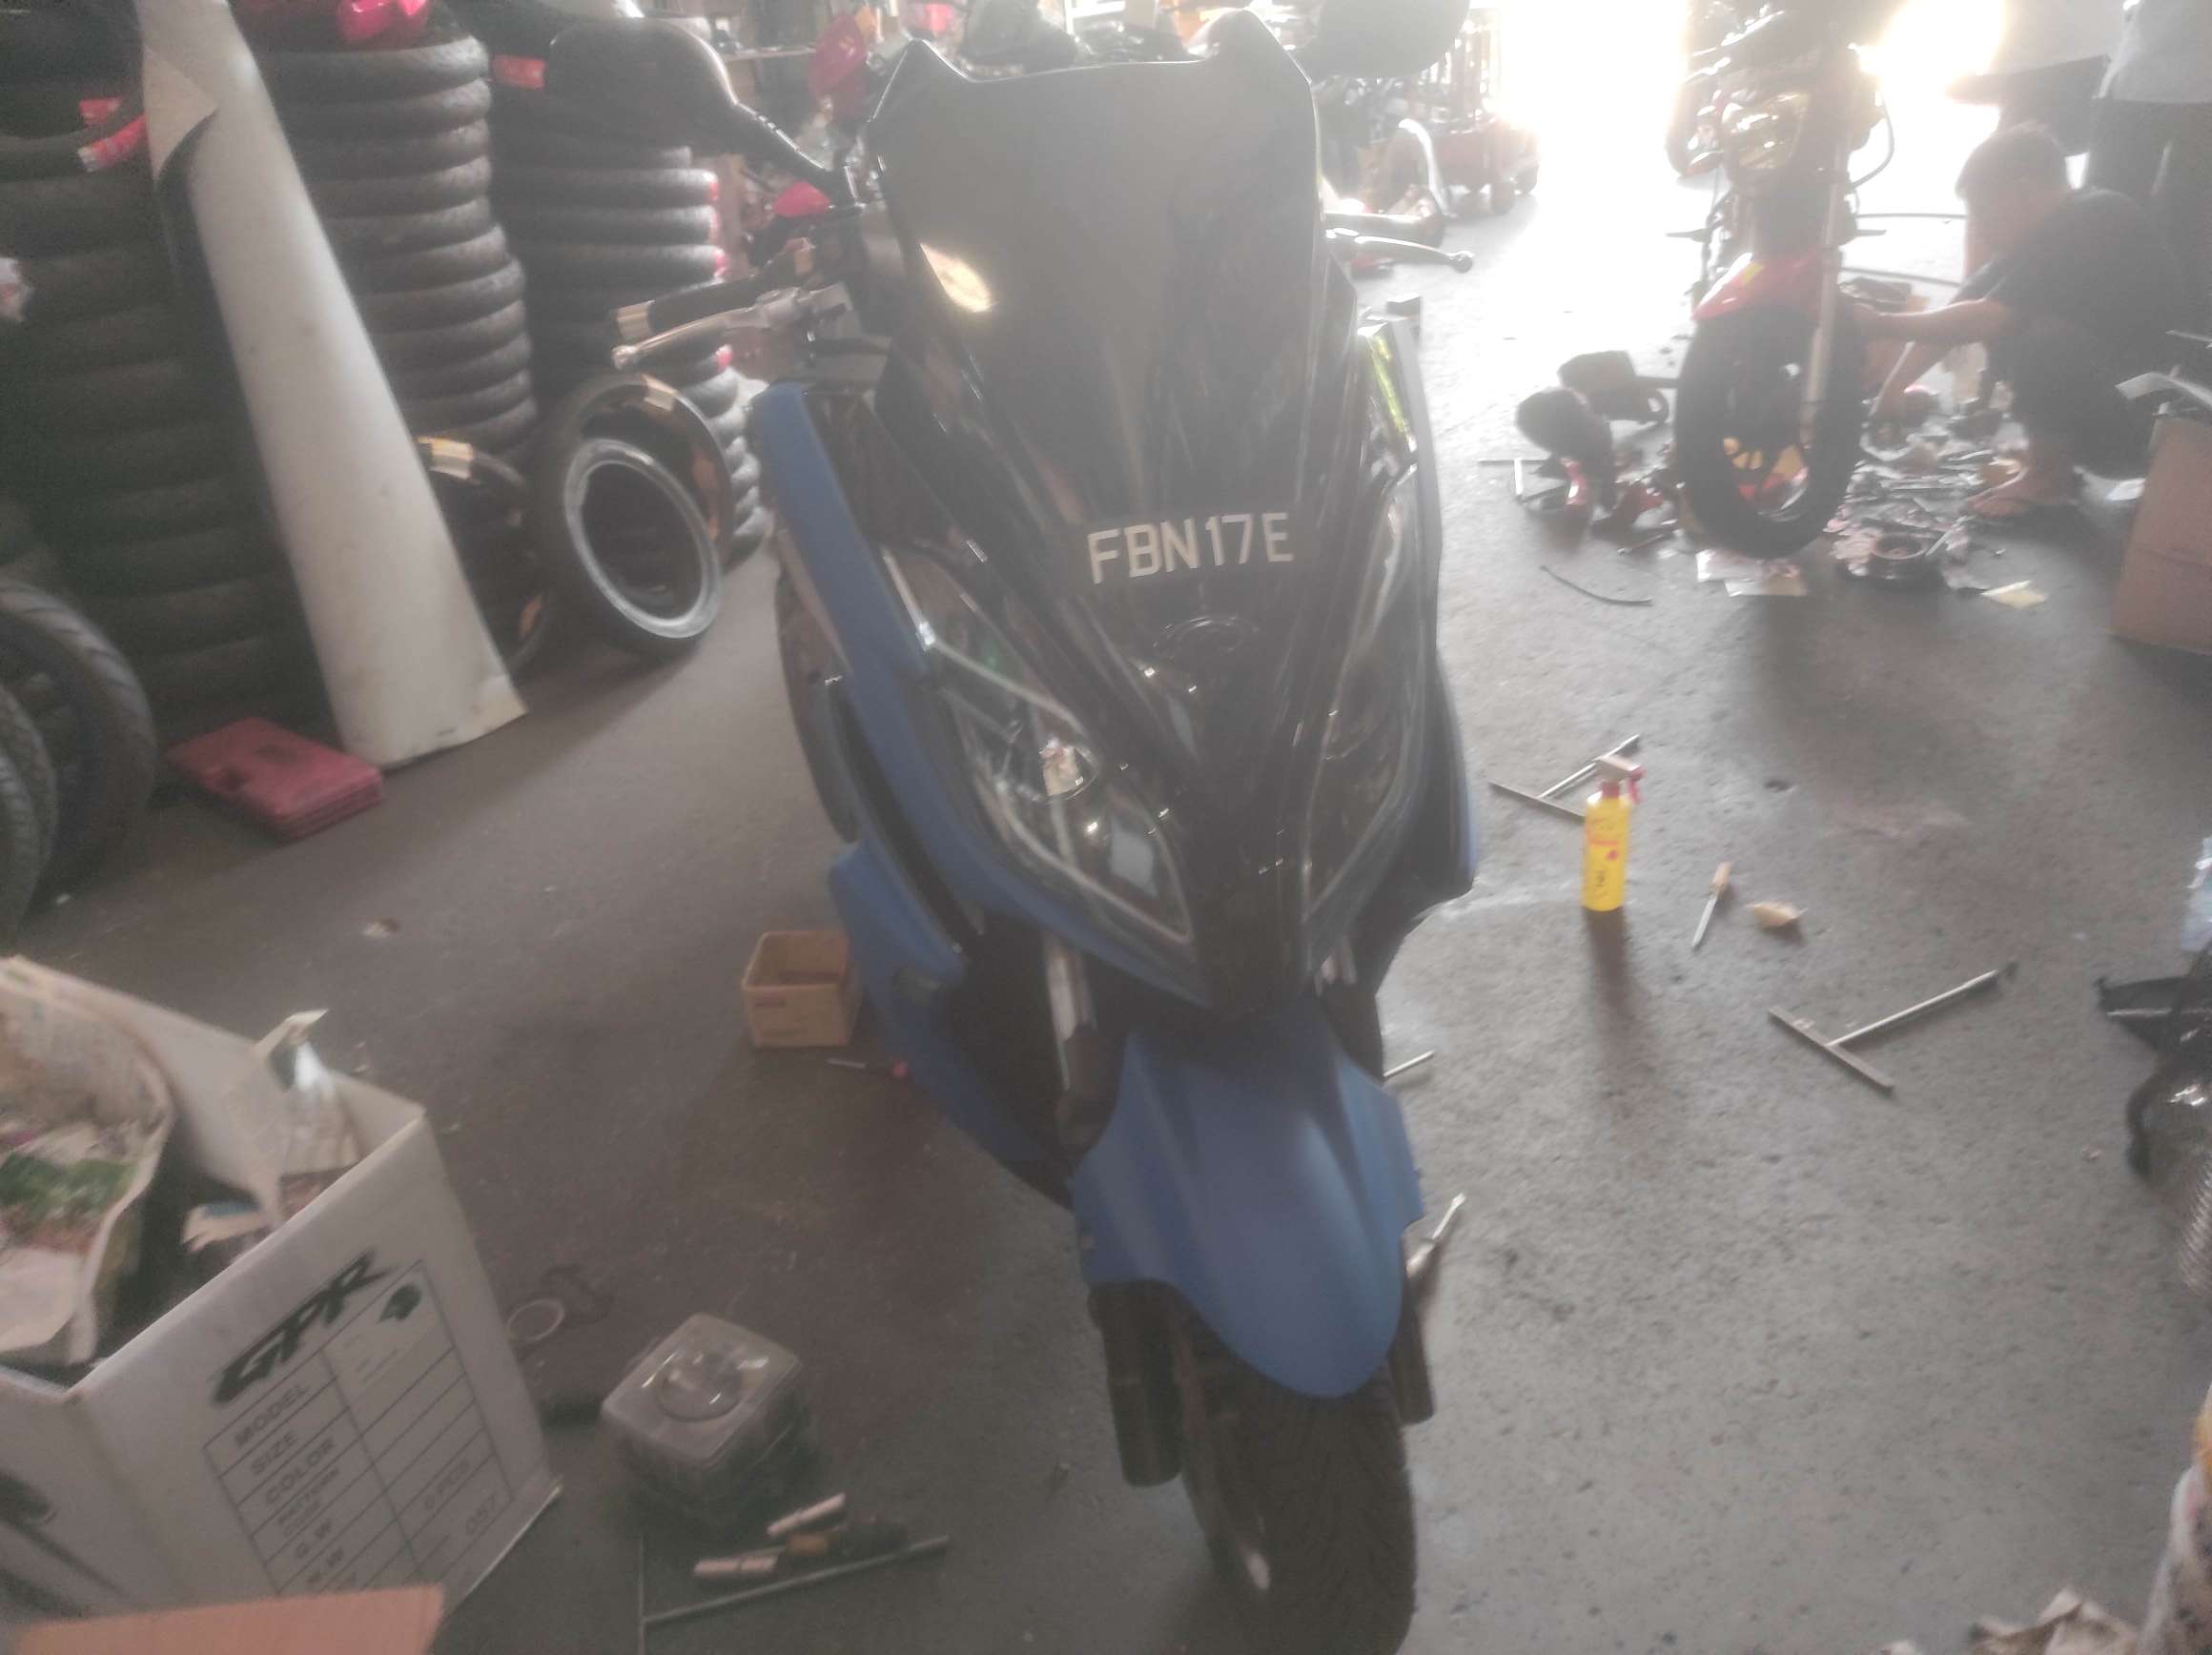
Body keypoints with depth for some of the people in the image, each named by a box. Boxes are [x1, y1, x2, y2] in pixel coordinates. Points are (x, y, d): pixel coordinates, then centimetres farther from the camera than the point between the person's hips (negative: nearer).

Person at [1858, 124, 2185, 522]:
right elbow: (1956, 314, 2)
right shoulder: (2040, 235, 4)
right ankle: (2053, 458, 8)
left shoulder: (2093, 223, -22)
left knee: (2048, 340, -31)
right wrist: (1894, 387, -6)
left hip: (2152, 419, -9)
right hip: (2103, 389, 9)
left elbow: (1986, 321, -29)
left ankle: (2048, 477, -9)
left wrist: (1881, 325, -24)